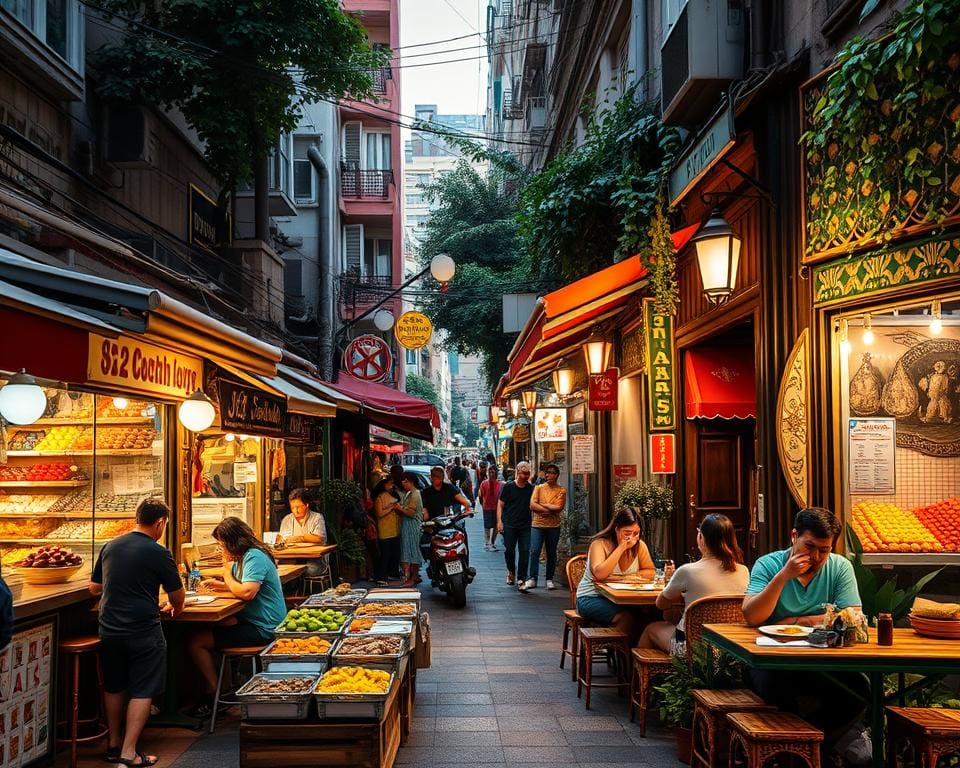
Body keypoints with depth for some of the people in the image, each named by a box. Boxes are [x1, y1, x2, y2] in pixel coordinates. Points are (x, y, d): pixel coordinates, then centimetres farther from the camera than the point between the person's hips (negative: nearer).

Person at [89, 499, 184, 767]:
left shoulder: (110, 547, 4)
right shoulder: (158, 553, -12)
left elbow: (94, 588, 15)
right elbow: (177, 596, -3)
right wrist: (175, 608, 19)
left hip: (109, 630, 6)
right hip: (143, 632, -6)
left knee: (114, 687, 19)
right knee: (142, 691, 4)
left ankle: (114, 744, 29)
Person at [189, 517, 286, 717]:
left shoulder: (255, 557, -18)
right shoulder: (243, 557, 15)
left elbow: (247, 592, -28)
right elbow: (239, 586, 25)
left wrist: (227, 573, -10)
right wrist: (218, 584, 6)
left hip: (262, 629, -11)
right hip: (254, 622, 11)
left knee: (196, 643, -13)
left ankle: (213, 692, 3)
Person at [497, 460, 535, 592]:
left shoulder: (531, 488, 7)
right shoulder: (508, 487, 0)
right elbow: (500, 505, 2)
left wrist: (534, 521, 4)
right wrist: (499, 521, -8)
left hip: (526, 525, 2)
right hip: (509, 525, -2)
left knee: (525, 552, -5)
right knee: (509, 549, 2)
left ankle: (521, 580, -2)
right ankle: (511, 570, 32)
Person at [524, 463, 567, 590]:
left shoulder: (561, 490, 1)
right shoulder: (538, 488, 5)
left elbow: (558, 508, -11)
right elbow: (532, 505, -6)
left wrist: (542, 505, -7)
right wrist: (550, 510, -11)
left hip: (553, 526, -1)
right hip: (537, 525, 1)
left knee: (551, 554, 7)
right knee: (534, 551, -6)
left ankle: (549, 579, 16)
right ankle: (532, 578, 1)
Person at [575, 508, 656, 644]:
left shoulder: (639, 546, 2)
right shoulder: (600, 543, -13)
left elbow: (651, 572, 2)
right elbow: (599, 574, -28)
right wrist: (621, 548, -26)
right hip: (591, 598, -5)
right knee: (626, 617, -32)